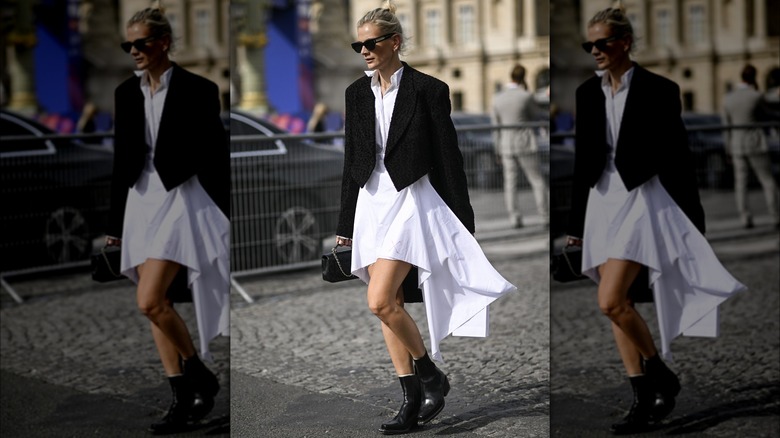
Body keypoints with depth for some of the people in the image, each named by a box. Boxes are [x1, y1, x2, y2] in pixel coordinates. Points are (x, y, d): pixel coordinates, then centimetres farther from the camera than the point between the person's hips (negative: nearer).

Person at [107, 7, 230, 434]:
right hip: (141, 202, 7)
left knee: (150, 300, -17)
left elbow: (216, 157, -5)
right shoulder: (126, 93, 10)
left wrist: (221, 221, -5)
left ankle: (198, 374, 4)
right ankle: (184, 399, 14)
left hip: (182, 200, -6)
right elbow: (121, 160, 15)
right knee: (155, 304, 6)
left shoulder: (197, 90, -7)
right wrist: (116, 223, 16)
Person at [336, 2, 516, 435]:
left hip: (412, 202, -6)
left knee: (380, 301, -17)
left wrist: (463, 224, -5)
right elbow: (352, 161, 15)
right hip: (372, 203, 6)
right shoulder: (357, 93, 10)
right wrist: (346, 224, 15)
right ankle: (412, 402, 14)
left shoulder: (428, 90, -6)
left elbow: (449, 158, -5)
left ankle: (430, 374, 5)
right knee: (389, 306, 6)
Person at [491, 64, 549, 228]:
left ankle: (514, 218, 0)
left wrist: (499, 150, 13)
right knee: (538, 181, 4)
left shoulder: (498, 98, 1)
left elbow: (496, 127, 5)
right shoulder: (526, 96, -12)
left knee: (510, 183, 6)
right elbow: (536, 116, 4)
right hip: (526, 145, -4)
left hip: (506, 146, 4)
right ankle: (545, 216, 1)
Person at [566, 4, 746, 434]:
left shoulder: (658, 90, -6)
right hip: (602, 203, 6)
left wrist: (693, 222, -4)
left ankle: (660, 375, 4)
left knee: (611, 301, -17)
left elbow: (678, 157, -5)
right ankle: (644, 399, 15)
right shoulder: (587, 92, 10)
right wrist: (575, 222, 15)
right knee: (618, 305, 6)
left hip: (642, 201, -6)